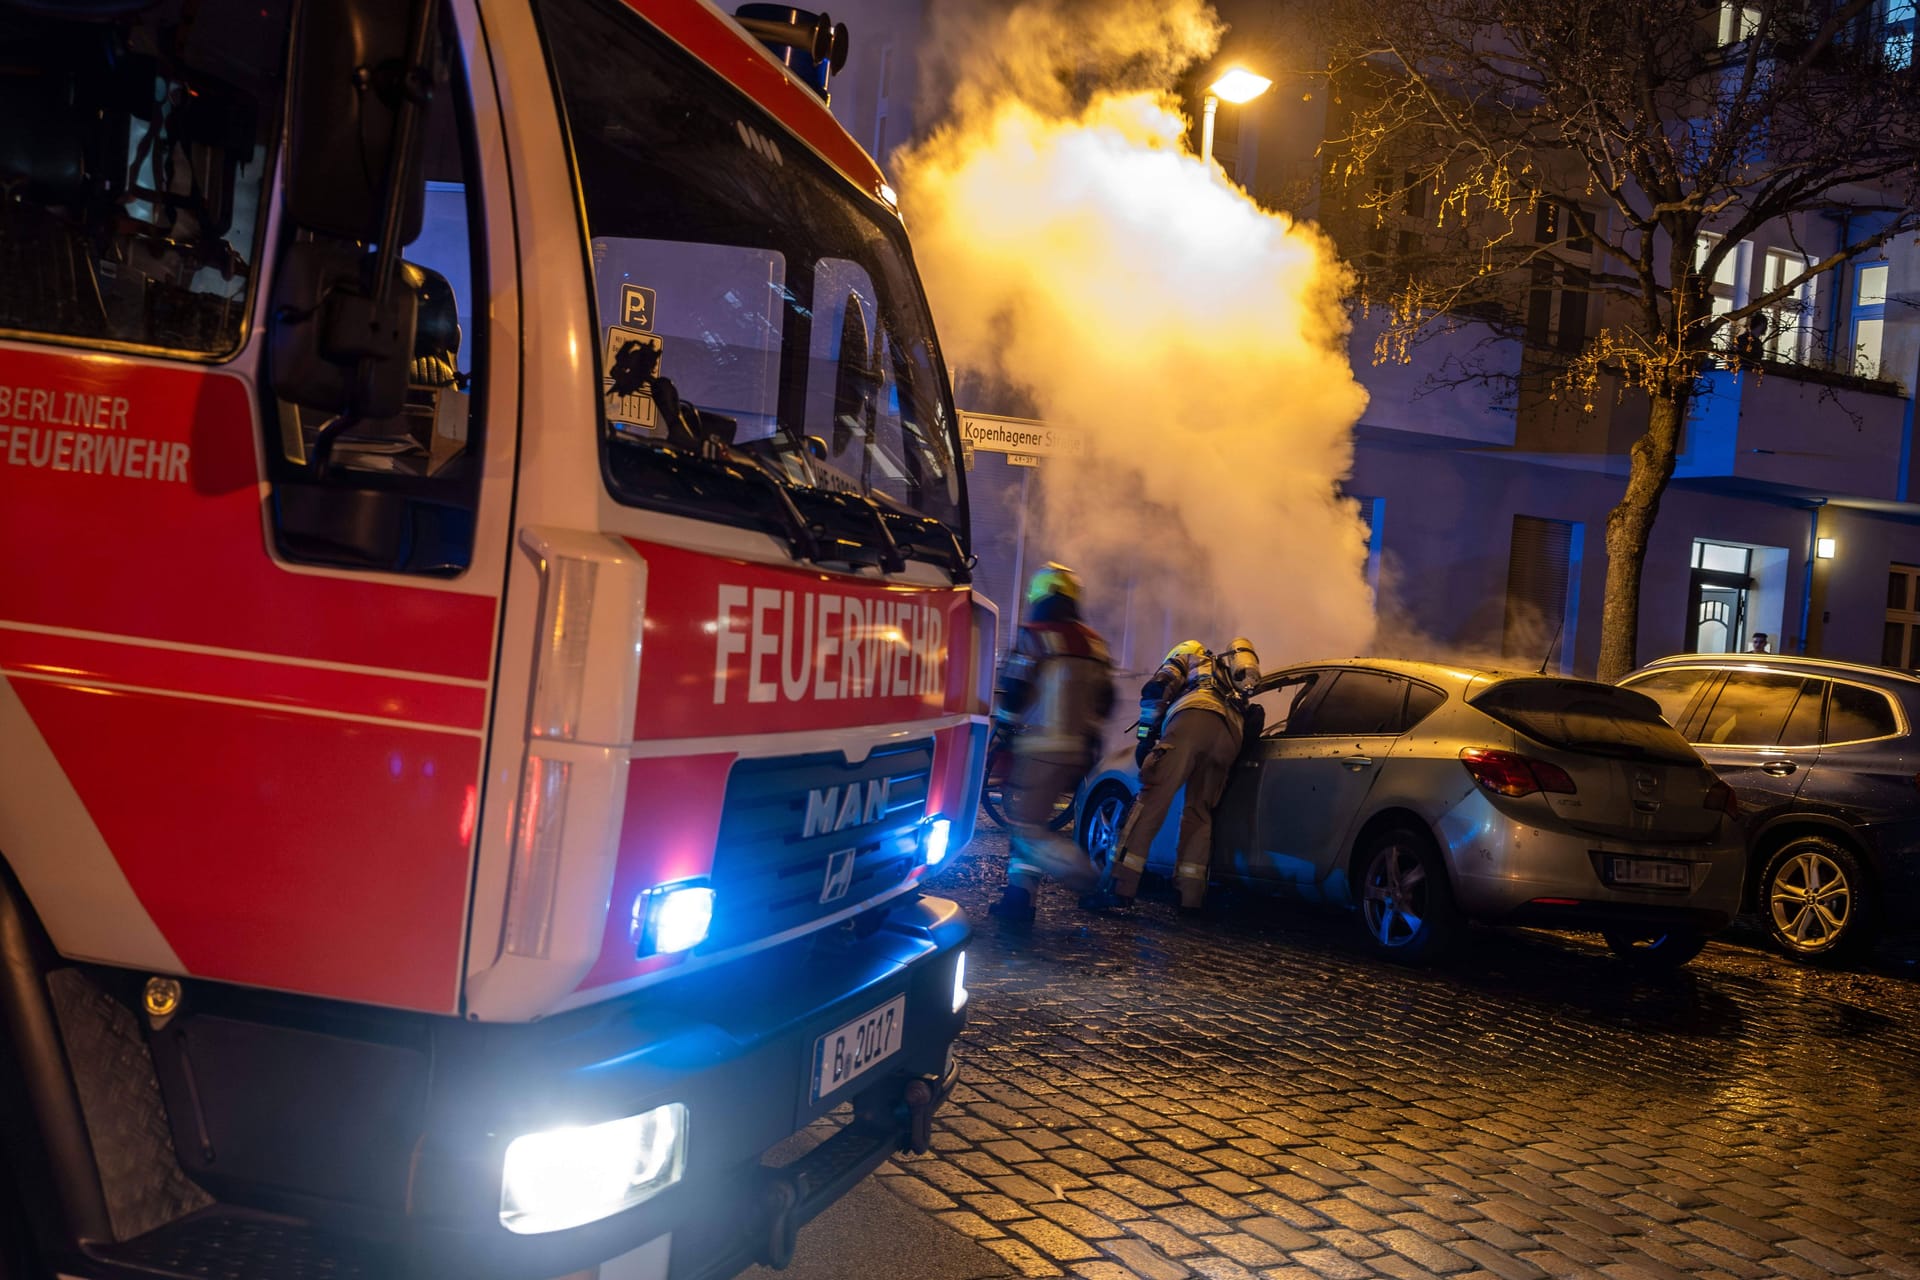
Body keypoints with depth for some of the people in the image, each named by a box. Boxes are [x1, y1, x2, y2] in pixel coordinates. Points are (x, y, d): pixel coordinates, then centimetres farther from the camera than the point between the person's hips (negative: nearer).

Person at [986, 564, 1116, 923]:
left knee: (1026, 824, -3)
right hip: (1080, 752, 7)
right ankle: (1019, 896, 10)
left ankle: (1080, 873, -19)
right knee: (1032, 820, 15)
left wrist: (1001, 725, 8)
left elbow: (1011, 692, -10)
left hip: (1040, 747, -7)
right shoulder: (1094, 643, 14)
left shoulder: (1033, 636, -7)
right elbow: (1104, 701, 15)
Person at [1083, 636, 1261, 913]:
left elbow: (1155, 690, 14)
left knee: (1152, 798, -10)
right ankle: (1191, 896, 2)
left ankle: (1120, 886, -20)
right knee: (1199, 813, 12)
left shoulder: (1187, 657, 30)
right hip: (1233, 732, 5)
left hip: (1194, 716, -5)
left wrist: (1148, 737, 12)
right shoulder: (1230, 675, 46)